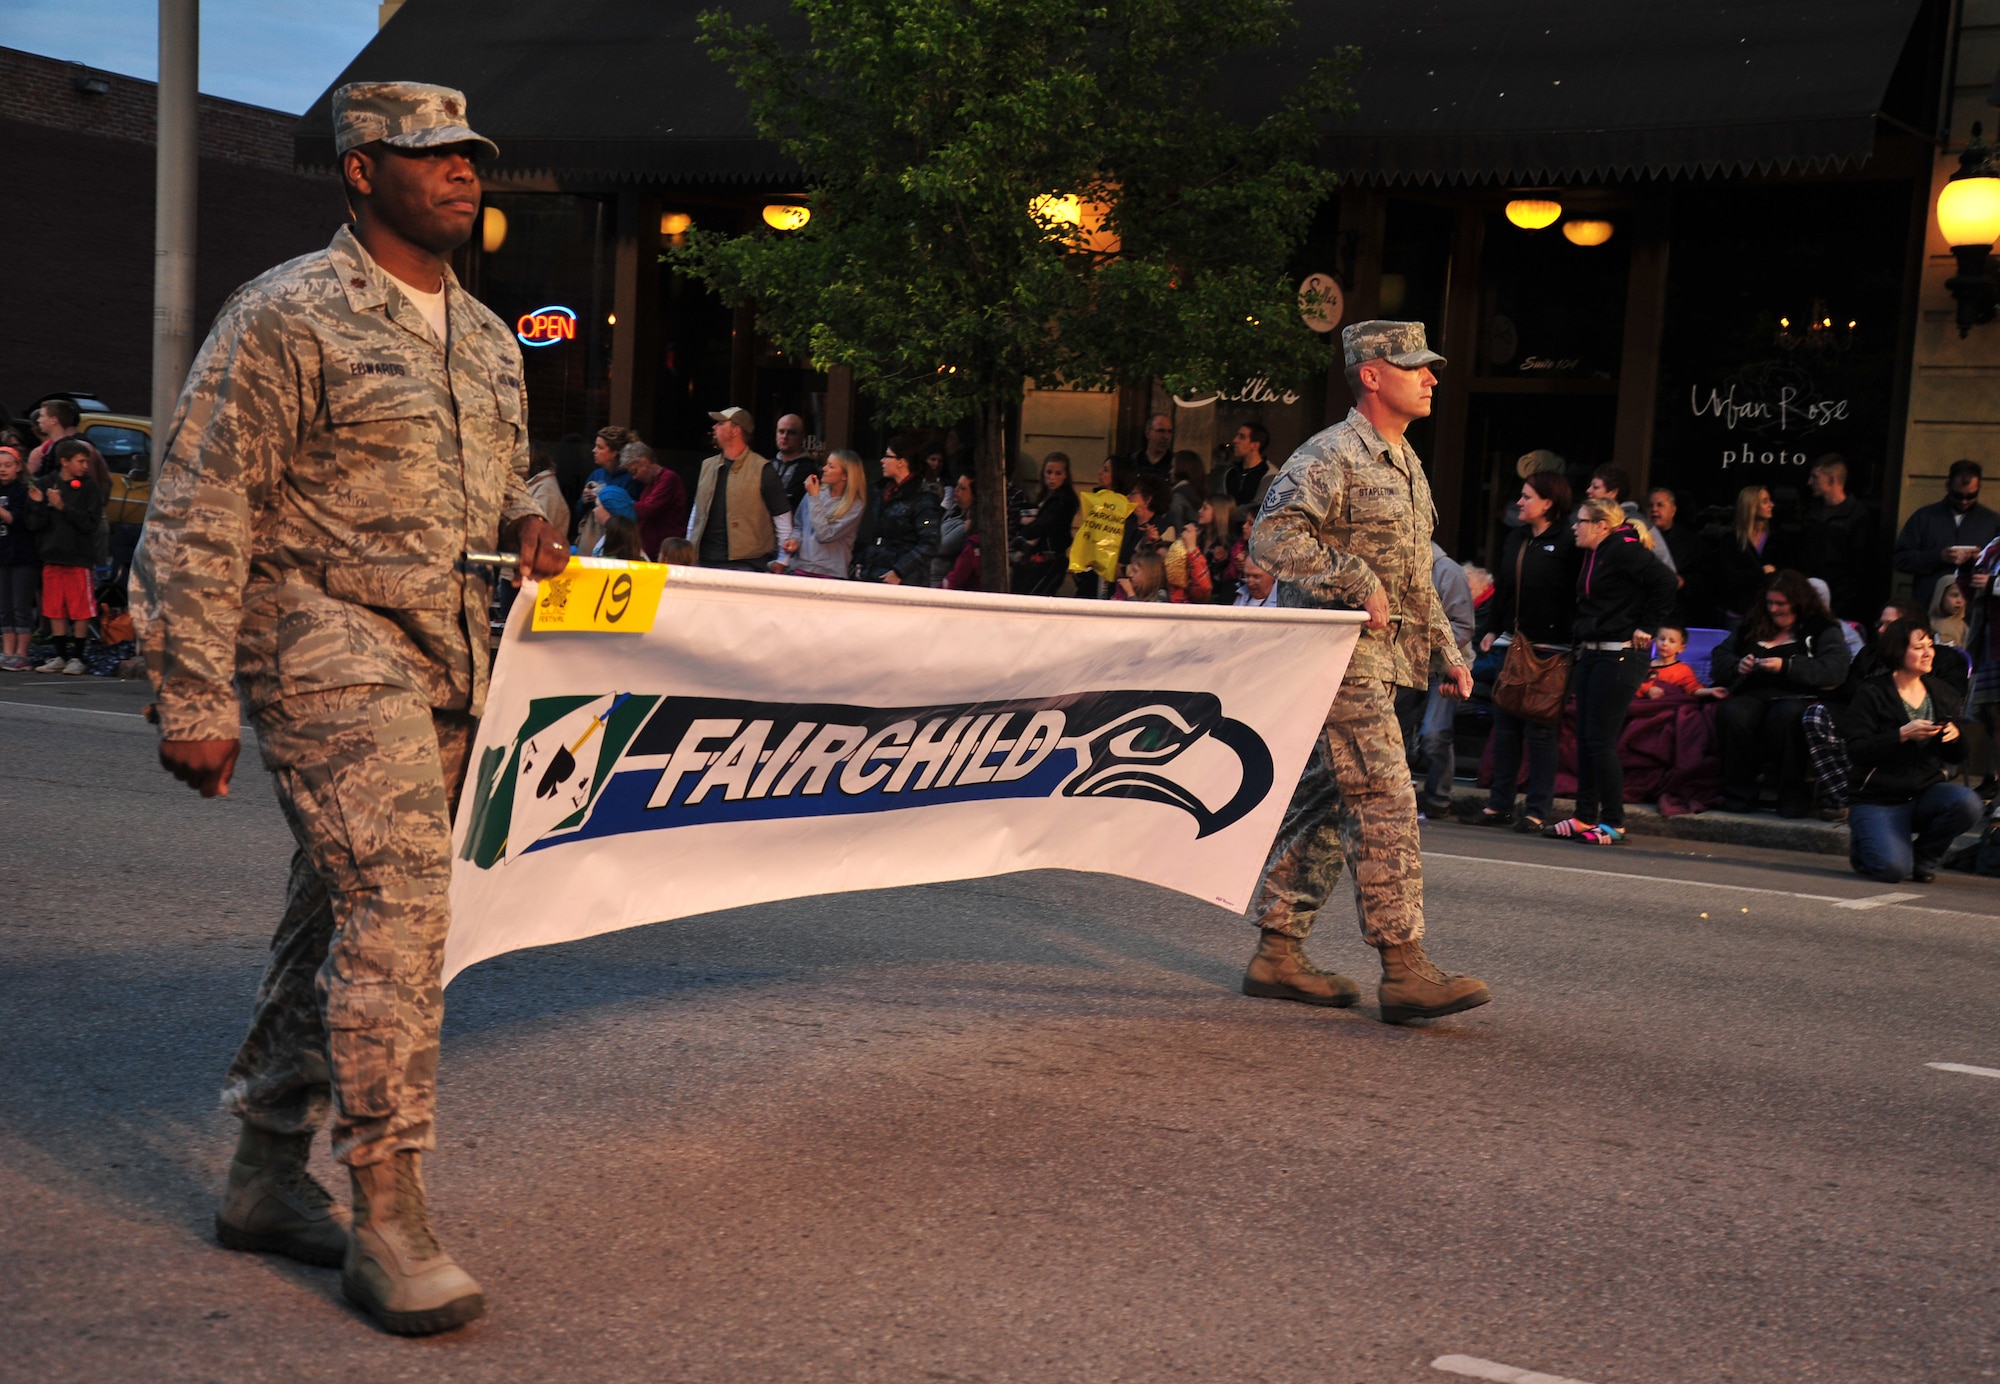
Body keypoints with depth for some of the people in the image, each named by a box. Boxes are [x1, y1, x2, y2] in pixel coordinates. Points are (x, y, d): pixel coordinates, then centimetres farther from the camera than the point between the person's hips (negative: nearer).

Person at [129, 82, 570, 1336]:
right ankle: (389, 1221, -9)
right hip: (329, 652, -8)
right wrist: (193, 700, -14)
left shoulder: (487, 339, 16)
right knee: (396, 906, -16)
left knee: (341, 918, 12)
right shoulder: (288, 317, -7)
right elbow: (200, 512, -10)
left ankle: (268, 1177, 24)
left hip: (447, 663, 8)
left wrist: (527, 524, 5)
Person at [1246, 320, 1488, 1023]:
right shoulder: (1331, 456, -10)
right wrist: (1357, 582, -23)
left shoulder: (1406, 465, 21)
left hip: (1378, 660, 10)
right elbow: (1272, 536, -22)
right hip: (1337, 655, -10)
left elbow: (1416, 577, 27)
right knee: (1385, 806, -12)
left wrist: (1445, 652, 19)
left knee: (1324, 805, 10)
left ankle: (1278, 955, 16)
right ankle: (1404, 970, -11)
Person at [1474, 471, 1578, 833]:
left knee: (1540, 729, -2)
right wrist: (1490, 629, 13)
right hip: (1511, 643, 7)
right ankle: (1500, 804, 14)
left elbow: (1579, 593, -14)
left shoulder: (1567, 542, -10)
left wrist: (1572, 642, -20)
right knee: (1505, 726, 8)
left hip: (1548, 649, -7)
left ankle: (1538, 810, 4)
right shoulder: (1515, 538, 12)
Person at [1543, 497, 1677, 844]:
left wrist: (1646, 628, -17)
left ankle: (1613, 822, 1)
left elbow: (1664, 581, -23)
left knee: (1601, 740, -7)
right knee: (1585, 737, 10)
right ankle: (1585, 817, 16)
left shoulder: (1624, 552, -14)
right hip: (1592, 654, 10)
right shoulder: (1593, 556, 16)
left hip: (1620, 656, -10)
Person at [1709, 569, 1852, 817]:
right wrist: (1737, 666, 1)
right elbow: (1719, 659, 24)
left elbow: (1835, 671, -7)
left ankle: (1793, 796, -27)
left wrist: (1787, 666, -14)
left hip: (1798, 697, -3)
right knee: (1732, 715, -32)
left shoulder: (1823, 630, 10)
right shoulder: (1751, 627, 26)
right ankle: (1739, 794, -23)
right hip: (1755, 695, 4)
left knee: (1786, 716, -40)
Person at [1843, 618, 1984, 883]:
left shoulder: (1943, 694, 8)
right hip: (1879, 800, -4)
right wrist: (1902, 735, -25)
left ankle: (1924, 856, 1)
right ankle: (1864, 844, 15)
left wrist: (1955, 736, -10)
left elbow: (1955, 758, 13)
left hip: (1927, 792, 5)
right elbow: (1856, 751, -16)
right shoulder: (1872, 695, -7)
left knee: (1967, 803, -28)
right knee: (1894, 869, -24)